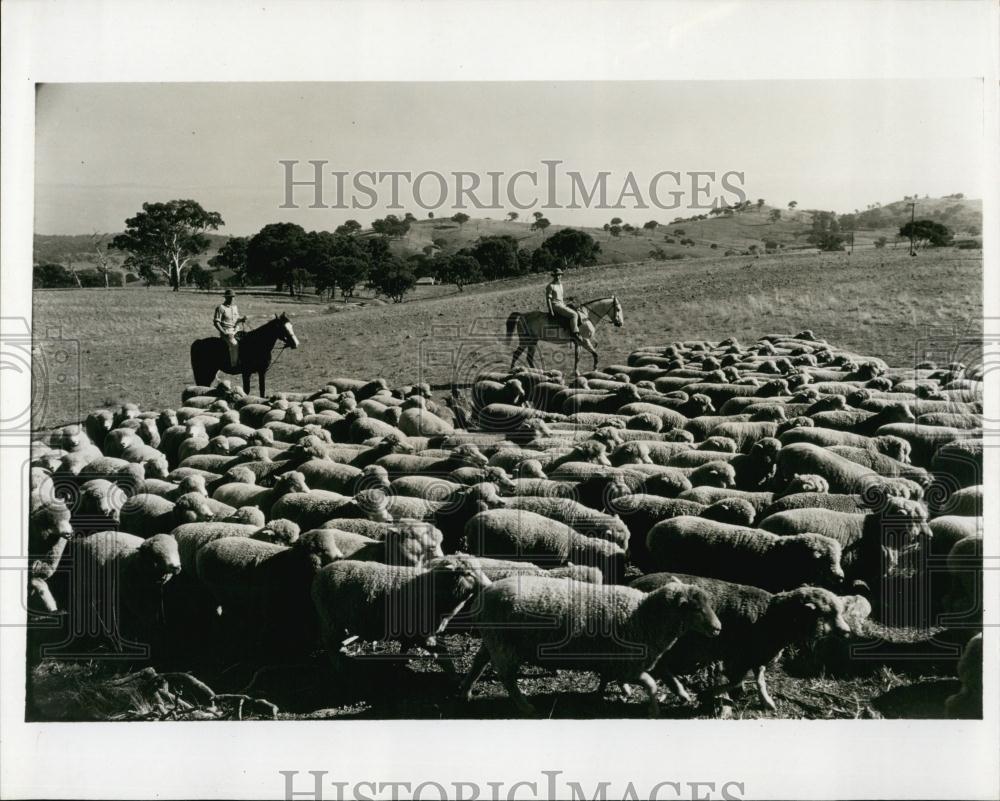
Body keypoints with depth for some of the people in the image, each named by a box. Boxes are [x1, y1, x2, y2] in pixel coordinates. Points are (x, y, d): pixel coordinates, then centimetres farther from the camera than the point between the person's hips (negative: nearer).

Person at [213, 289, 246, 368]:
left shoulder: (234, 306, 14)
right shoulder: (220, 308, -7)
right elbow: (216, 323, -10)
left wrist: (242, 319, 0)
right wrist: (224, 333, -19)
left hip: (235, 331, 8)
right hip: (225, 332, -8)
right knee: (234, 344, -32)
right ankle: (234, 364, -27)